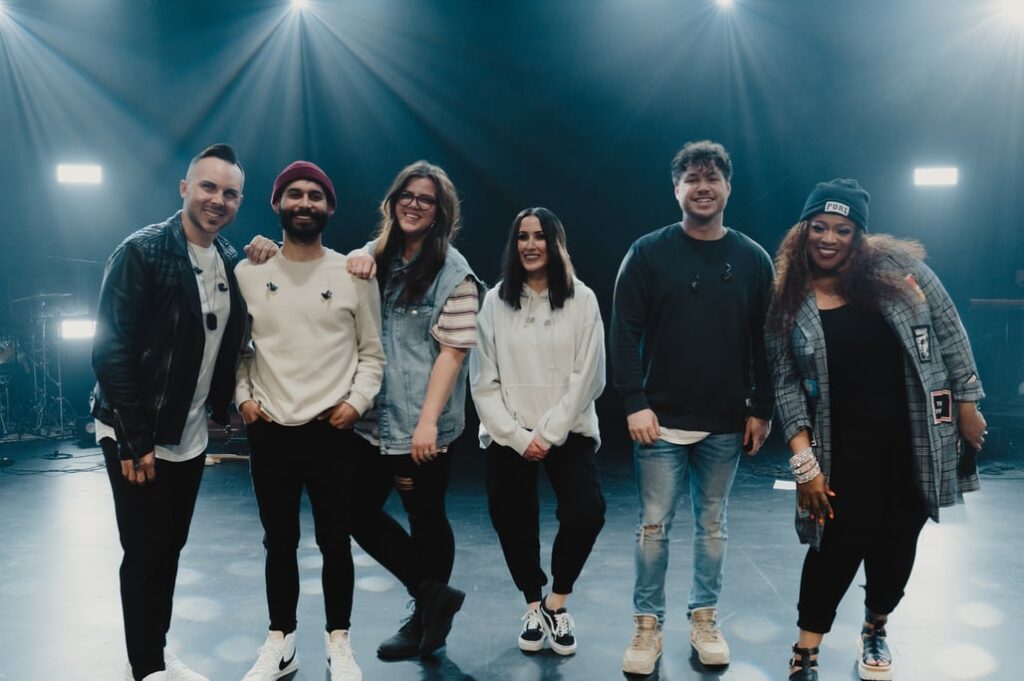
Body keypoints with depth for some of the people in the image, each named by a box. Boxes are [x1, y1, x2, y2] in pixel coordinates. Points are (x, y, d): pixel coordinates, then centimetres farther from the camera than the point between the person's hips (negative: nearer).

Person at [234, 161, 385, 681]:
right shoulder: (248, 272, 4)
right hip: (269, 431, 1)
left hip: (332, 430, -1)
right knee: (279, 542, 13)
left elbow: (372, 351, 5)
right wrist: (242, 396, -1)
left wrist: (357, 401, -8)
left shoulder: (354, 275, 1)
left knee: (335, 542, 7)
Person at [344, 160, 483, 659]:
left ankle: (426, 616, 25)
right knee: (359, 509, 7)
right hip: (376, 416, 7)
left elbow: (453, 350, -13)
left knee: (425, 517, 6)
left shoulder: (453, 272, -9)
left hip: (422, 424, -6)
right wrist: (357, 256, -8)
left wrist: (428, 421, -19)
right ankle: (434, 595, 20)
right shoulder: (382, 254, 9)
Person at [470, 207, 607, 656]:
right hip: (508, 436, 2)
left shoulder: (582, 299, 1)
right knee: (512, 522, 5)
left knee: (586, 512, -16)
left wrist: (548, 434, -10)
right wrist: (517, 436, -8)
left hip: (568, 431, -1)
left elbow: (587, 377, -5)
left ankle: (556, 602, 9)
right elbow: (483, 381, 0)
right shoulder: (495, 301, 4)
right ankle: (533, 606, 30)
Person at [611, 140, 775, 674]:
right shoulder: (648, 253, -2)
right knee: (654, 525, 4)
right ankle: (648, 624, 17)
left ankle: (704, 619, 27)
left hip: (726, 424, 2)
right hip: (661, 419, -2)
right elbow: (625, 333, -5)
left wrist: (762, 410, 2)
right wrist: (635, 402, -12)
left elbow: (765, 342, 6)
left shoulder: (753, 259, 5)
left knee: (712, 524, 13)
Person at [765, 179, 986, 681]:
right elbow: (786, 385, -7)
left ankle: (875, 629, 38)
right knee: (843, 541, -1)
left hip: (917, 434, 2)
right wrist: (804, 461, -12)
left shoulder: (898, 268, -6)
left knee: (898, 538, 13)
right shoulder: (789, 305, -6)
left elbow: (948, 333, 1)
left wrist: (967, 403, 0)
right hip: (847, 442, -1)